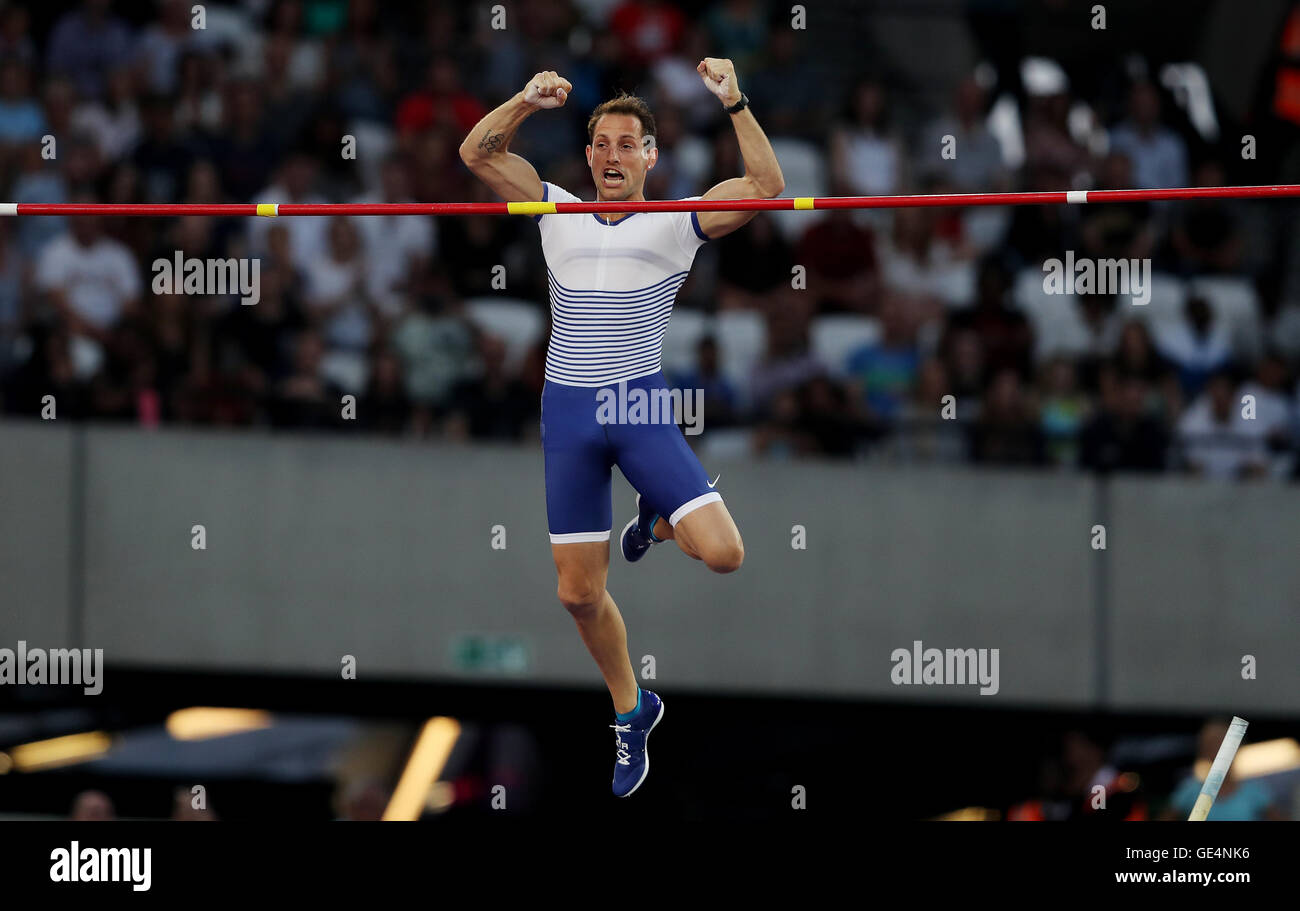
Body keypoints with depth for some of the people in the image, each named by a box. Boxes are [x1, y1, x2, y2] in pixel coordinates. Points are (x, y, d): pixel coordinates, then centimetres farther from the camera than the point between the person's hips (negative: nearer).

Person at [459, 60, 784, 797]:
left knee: (723, 553, -19)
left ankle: (659, 519, 16)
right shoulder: (558, 214, 9)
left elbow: (767, 185, -11)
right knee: (579, 593, 4)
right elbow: (477, 152, 6)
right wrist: (526, 103, -9)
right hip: (568, 411, 2)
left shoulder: (677, 224, 1)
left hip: (642, 407, -2)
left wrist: (736, 104, -19)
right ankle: (631, 710, 27)